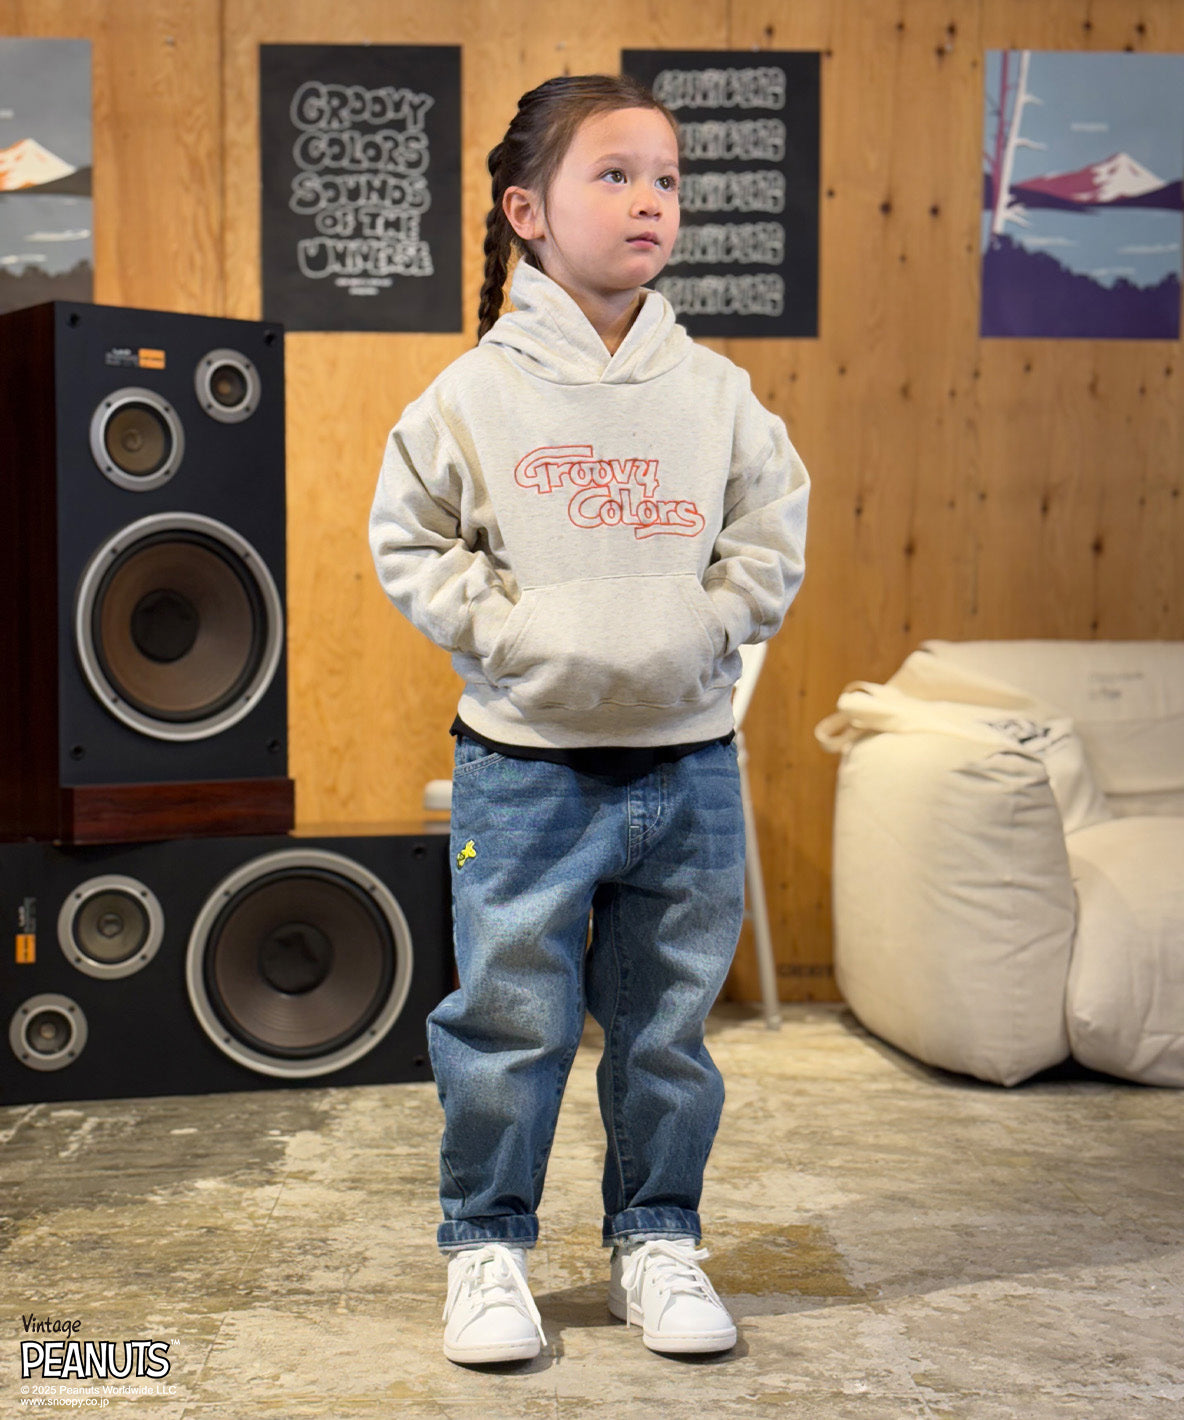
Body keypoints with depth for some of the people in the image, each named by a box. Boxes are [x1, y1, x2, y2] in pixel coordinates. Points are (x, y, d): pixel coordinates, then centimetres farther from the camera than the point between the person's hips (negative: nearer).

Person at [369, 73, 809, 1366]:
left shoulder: (715, 393, 4)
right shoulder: (474, 395, -3)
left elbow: (773, 533, 9)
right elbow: (410, 542, 3)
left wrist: (707, 628, -5)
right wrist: (502, 633, -9)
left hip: (688, 763, 3)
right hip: (526, 764, -2)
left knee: (667, 1026, 12)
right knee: (509, 1022, 4)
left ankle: (656, 1239, 28)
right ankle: (486, 1245, 21)